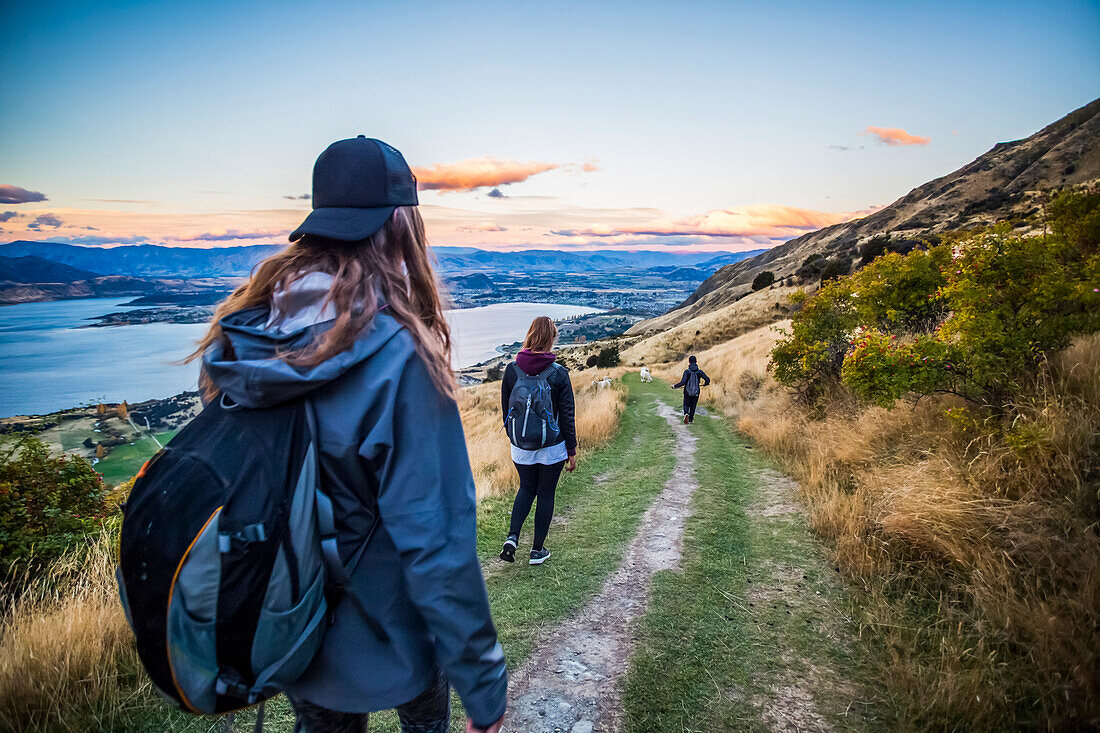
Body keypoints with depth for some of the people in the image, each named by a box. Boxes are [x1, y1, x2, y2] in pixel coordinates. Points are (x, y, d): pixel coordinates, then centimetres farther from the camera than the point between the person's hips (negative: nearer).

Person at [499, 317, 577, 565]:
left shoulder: (512, 369, -5)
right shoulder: (559, 373, -12)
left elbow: (506, 409, 4)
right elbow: (567, 415, -8)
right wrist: (572, 450, 0)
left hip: (521, 447, 3)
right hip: (552, 448, -2)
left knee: (526, 489, 22)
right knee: (546, 494, 12)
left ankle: (512, 537, 5)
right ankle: (537, 550, 21)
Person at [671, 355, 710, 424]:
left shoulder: (687, 371, -15)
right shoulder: (699, 371, -7)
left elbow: (682, 382, -21)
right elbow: (707, 379, -8)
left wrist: (675, 386, -9)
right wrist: (705, 384, 14)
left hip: (687, 392, -2)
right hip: (696, 392, 2)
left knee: (686, 405, 14)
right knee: (693, 406, 17)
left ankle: (686, 414, -13)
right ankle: (691, 419, 22)